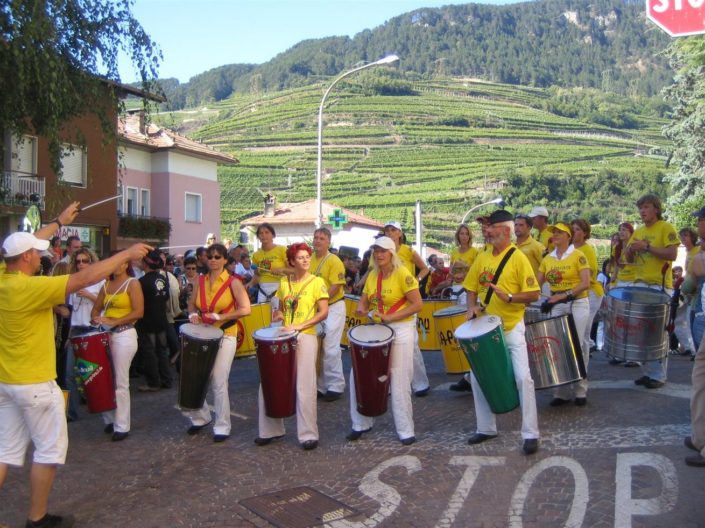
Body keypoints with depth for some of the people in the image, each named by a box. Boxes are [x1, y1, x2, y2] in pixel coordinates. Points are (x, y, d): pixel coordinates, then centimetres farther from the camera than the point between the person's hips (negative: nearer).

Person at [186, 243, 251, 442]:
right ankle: (200, 417, 27)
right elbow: (191, 303, 19)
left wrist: (219, 317, -18)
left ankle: (222, 427, 8)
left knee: (219, 383, -6)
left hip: (225, 336, -5)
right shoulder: (200, 280, 7)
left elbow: (245, 309, -13)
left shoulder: (233, 282, -7)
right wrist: (193, 314, -4)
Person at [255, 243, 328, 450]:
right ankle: (271, 429, 21)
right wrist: (277, 315, -2)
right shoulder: (284, 282, 12)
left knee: (304, 387, -5)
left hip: (306, 337, -5)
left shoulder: (317, 282, -2)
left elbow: (324, 313, -8)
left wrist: (300, 326, -17)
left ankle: (308, 434, 5)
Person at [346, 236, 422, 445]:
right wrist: (361, 309, -10)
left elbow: (418, 304, -16)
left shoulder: (402, 273, -12)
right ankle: (361, 424, 21)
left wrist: (389, 317, -21)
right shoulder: (372, 275, 7)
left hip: (401, 329, -6)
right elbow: (363, 300, 14)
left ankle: (406, 431, 13)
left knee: (399, 380, -2)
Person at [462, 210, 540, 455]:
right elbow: (471, 288, 14)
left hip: (511, 328, -6)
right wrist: (472, 306, -5)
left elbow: (533, 295, -13)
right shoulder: (482, 258, 6)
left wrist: (509, 297, -27)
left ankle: (530, 434, 1)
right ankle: (486, 428, 22)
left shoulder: (518, 258, -10)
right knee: (477, 377, 8)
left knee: (522, 377, -11)